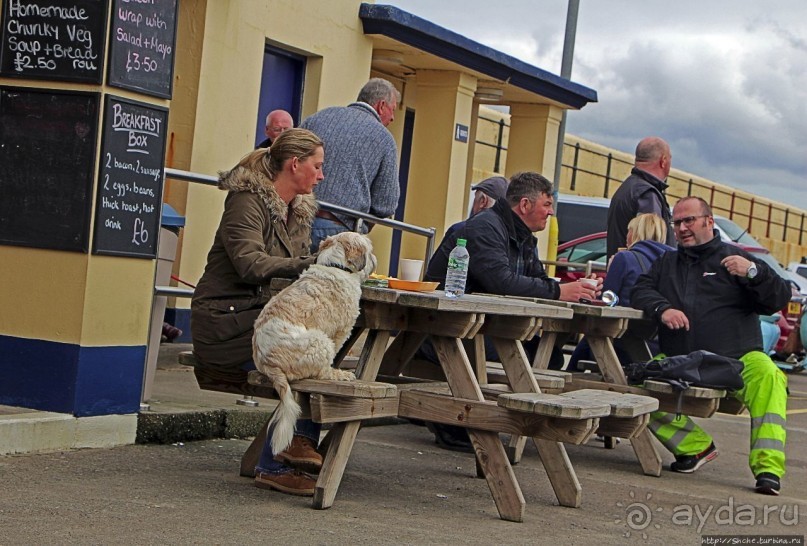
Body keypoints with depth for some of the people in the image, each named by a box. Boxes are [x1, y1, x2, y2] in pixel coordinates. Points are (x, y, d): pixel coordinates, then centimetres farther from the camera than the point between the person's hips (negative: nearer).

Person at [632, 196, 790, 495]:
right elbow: (640, 291, 10)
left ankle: (767, 466, -35)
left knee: (768, 377, -36)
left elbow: (779, 299, 4)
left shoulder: (733, 258, 12)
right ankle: (695, 445, -6)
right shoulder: (667, 263, 25)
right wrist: (662, 308, -10)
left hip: (737, 359, -3)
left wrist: (753, 272, -15)